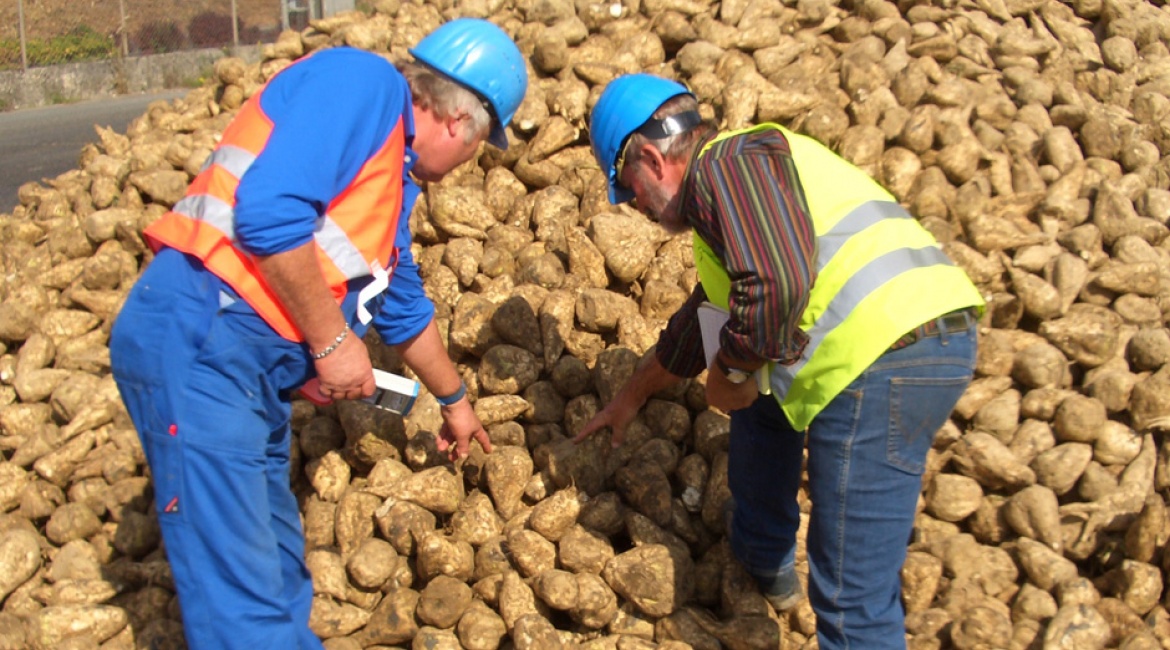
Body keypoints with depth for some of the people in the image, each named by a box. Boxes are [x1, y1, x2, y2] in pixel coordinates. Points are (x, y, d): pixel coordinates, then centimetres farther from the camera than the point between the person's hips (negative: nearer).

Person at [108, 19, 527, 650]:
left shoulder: (394, 179, 22)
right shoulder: (361, 81, -7)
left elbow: (403, 309, 36)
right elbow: (268, 211, -22)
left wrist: (454, 399, 49)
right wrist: (332, 341, -12)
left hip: (259, 372, 10)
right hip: (198, 343, -10)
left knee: (279, 578, 16)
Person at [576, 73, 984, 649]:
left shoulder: (727, 162, -4)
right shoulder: (750, 165, 29)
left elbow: (776, 282, -23)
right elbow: (705, 311, 42)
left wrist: (730, 373, -5)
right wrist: (633, 395, 52)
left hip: (886, 359, -11)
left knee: (852, 597, -6)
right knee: (763, 391, 34)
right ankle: (765, 567, 51)